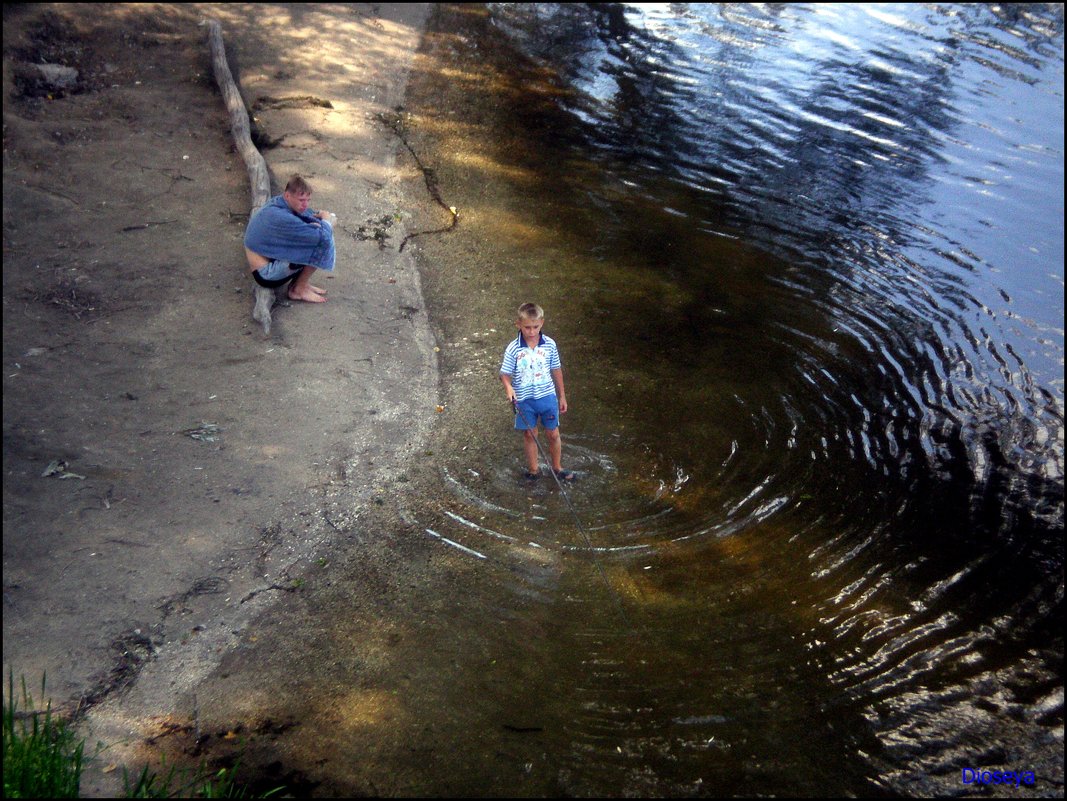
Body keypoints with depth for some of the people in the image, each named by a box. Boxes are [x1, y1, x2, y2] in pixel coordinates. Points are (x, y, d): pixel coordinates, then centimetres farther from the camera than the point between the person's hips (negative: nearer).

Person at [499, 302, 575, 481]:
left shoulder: (550, 345, -7)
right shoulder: (513, 349, -12)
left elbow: (556, 370, 3)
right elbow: (505, 373, -6)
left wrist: (562, 396, 9)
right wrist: (509, 388, -28)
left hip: (548, 396, 1)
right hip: (524, 400, -1)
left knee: (553, 434, 11)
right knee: (529, 434, 12)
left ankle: (557, 468, 31)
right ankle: (533, 469, 30)